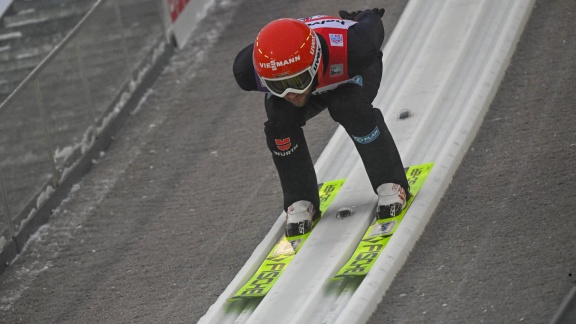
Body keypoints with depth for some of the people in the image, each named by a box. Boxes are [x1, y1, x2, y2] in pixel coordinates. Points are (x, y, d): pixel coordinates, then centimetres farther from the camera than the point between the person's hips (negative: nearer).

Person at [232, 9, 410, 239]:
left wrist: (366, 19, 2)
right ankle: (300, 201, -5)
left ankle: (390, 185, -12)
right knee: (280, 121, -24)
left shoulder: (351, 49, -47)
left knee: (350, 108, -30)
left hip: (350, 73, -2)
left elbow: (373, 24, -22)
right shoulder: (248, 71, -41)